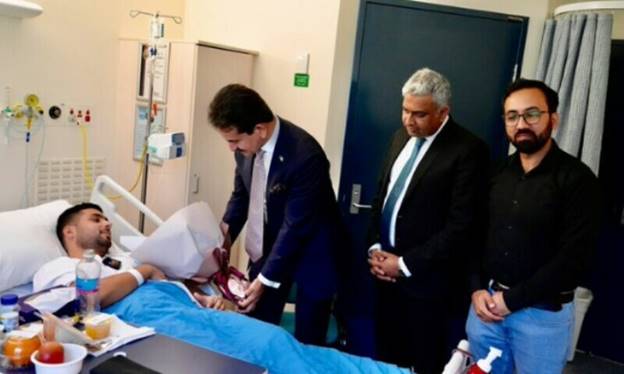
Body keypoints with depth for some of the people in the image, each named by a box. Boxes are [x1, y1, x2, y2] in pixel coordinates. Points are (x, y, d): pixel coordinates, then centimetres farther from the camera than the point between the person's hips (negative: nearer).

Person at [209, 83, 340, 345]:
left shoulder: (305, 156, -31)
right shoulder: (247, 144, -10)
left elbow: (295, 226, -26)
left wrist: (265, 279, -23)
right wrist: (225, 232, -6)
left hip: (309, 251, -6)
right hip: (267, 247, 6)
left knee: (307, 341, 5)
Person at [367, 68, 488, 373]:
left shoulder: (467, 150, -15)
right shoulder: (401, 136, 8)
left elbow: (461, 225, -18)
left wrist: (406, 264, -14)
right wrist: (375, 247, 1)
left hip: (426, 277, -6)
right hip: (386, 268, 6)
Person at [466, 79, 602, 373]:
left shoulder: (576, 178, -10)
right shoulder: (497, 173, 6)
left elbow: (574, 257, -15)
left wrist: (512, 300, -15)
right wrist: (477, 289, -6)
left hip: (543, 313, -4)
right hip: (488, 303, 4)